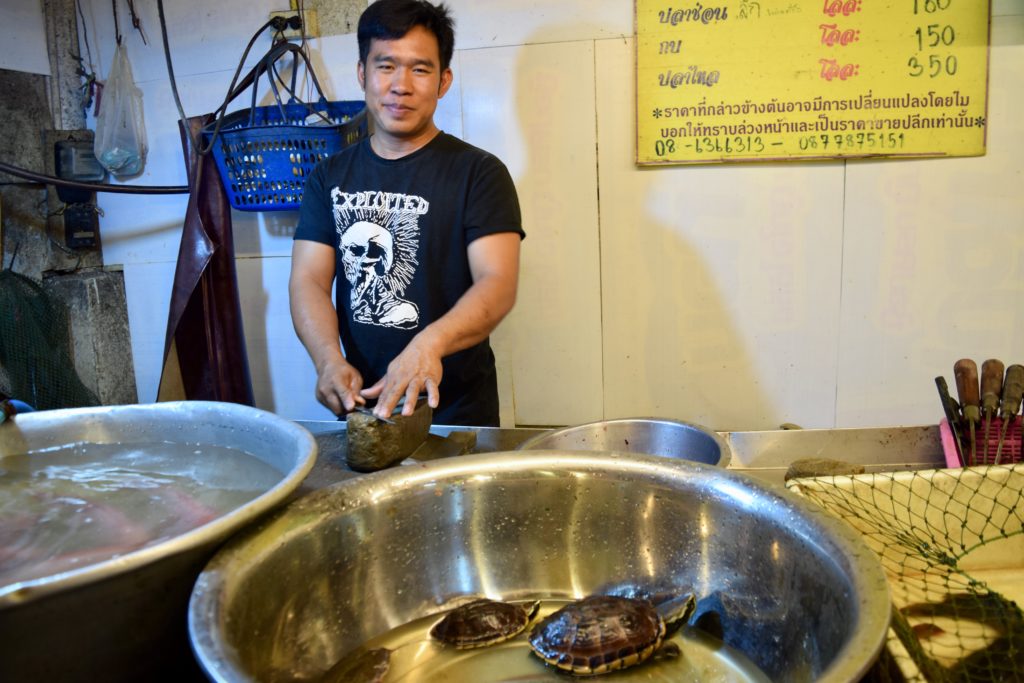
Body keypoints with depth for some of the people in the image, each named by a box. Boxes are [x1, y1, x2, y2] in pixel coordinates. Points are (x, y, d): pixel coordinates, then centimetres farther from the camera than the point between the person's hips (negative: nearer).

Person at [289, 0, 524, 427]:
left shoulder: (478, 172, -6)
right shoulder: (330, 177, 6)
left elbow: (498, 282, -18)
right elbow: (308, 280, -1)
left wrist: (430, 343, -36)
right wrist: (329, 359, -20)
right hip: (360, 404, 3)